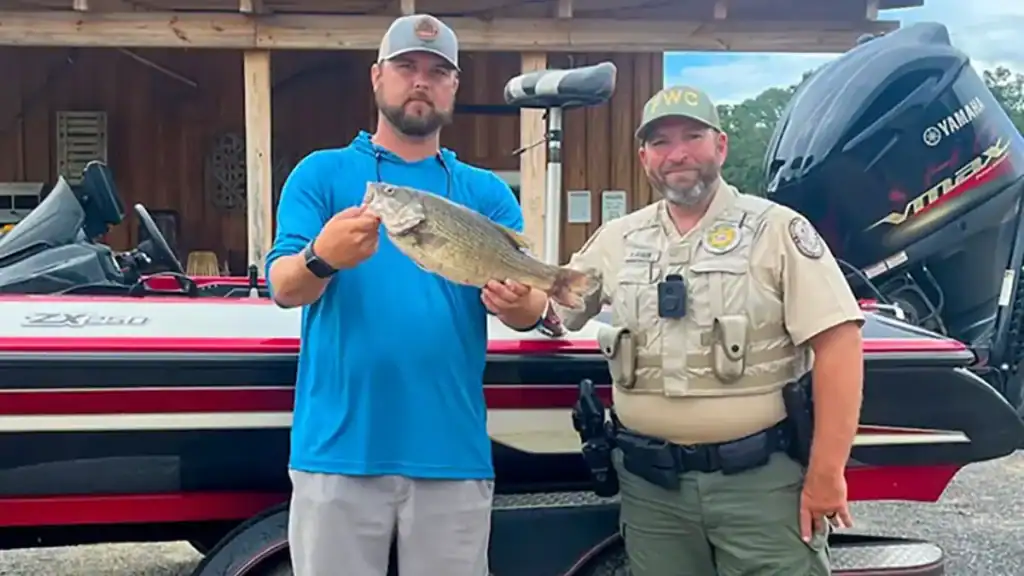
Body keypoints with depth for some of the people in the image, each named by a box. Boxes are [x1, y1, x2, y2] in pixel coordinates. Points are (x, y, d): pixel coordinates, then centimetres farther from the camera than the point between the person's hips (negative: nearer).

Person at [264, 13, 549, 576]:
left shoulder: (487, 192, 10)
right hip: (338, 449, -1)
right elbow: (282, 287, -7)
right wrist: (322, 258, -30)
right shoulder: (321, 173, 5)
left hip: (452, 454, 2)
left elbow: (530, 304, -1)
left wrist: (517, 303, -25)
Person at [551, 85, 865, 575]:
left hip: (761, 479, -3)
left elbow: (838, 343, -9)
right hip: (649, 485, 4)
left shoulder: (776, 229, -3)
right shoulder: (617, 239, 10)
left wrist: (826, 473, -14)